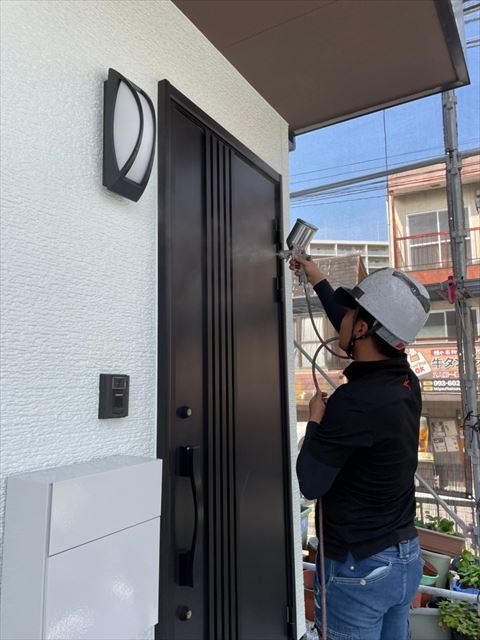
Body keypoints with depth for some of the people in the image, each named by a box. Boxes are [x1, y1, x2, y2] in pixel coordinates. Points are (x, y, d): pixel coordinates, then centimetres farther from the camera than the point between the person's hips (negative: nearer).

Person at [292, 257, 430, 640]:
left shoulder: (355, 401, -29)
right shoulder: (406, 381, -4)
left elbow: (309, 485, -20)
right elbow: (361, 337, 13)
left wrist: (316, 419, -7)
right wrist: (318, 280, 23)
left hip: (358, 567, -7)